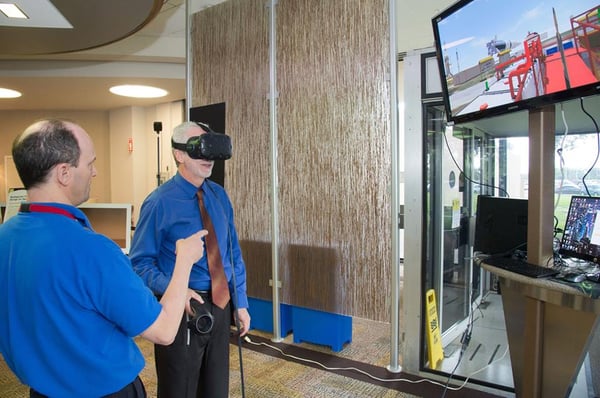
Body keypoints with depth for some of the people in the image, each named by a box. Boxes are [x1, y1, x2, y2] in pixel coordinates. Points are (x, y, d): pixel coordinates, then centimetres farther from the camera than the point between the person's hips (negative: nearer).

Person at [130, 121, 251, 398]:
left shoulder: (219, 195, 2)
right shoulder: (160, 202, -15)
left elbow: (233, 253, 7)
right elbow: (141, 263, -12)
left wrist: (240, 303, 7)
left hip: (220, 306, 6)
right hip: (182, 308, -5)